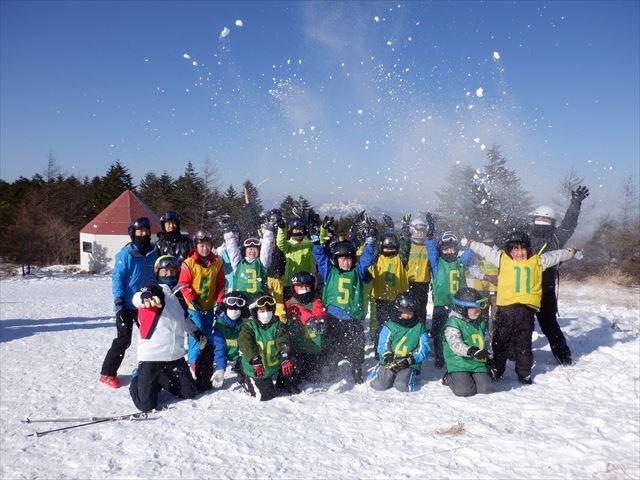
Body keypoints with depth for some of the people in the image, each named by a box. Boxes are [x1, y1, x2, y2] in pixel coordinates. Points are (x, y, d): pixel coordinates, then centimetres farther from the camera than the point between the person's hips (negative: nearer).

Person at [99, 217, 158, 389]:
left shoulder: (153, 253, 5)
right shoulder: (126, 254, -10)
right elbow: (117, 278, -12)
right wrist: (119, 302, -18)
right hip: (128, 305, -5)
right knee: (123, 340, -4)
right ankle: (107, 373, 8)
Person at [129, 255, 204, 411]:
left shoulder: (179, 294, 13)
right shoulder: (153, 290, -7)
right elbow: (136, 299, -31)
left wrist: (195, 331, 17)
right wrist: (145, 297, -53)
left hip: (176, 355, 6)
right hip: (151, 355, -6)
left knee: (190, 393, 13)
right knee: (146, 405, -6)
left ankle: (161, 379, 35)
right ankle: (138, 378, 25)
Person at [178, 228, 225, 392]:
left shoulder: (217, 262, 1)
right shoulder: (189, 263, -11)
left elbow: (220, 283, 7)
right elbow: (184, 284, -10)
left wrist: (220, 301, 0)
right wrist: (193, 300, -16)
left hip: (209, 305, 4)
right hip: (194, 306, -4)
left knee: (208, 337, 12)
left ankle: (207, 366, 25)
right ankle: (193, 364, 9)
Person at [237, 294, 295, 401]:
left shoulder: (277, 325, -2)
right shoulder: (249, 326, -10)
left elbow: (282, 341, -17)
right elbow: (245, 344, -25)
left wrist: (285, 358, -34)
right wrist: (255, 361, -39)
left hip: (275, 365, 4)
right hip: (256, 369, -3)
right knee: (265, 395, -6)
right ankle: (245, 379, 20)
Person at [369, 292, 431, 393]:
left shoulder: (419, 327, 5)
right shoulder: (390, 326, 4)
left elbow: (424, 349, -1)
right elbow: (382, 345, -2)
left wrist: (410, 360, -16)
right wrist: (388, 357, -22)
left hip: (410, 365, 0)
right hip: (389, 363, 0)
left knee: (403, 386, -26)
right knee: (378, 385, -19)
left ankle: (408, 376, 8)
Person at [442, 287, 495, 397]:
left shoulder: (480, 322, 13)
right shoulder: (453, 323, -12)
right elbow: (456, 344, -25)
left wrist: (488, 356, 21)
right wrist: (471, 351, -38)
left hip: (478, 363, 7)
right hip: (459, 363, -6)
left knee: (487, 389, -7)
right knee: (465, 390, -20)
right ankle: (448, 378, 12)